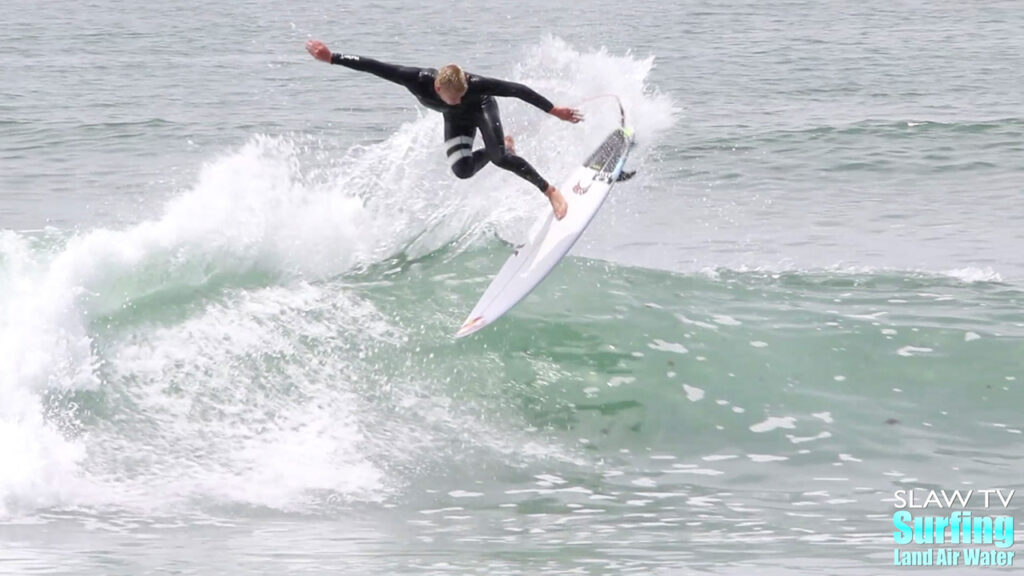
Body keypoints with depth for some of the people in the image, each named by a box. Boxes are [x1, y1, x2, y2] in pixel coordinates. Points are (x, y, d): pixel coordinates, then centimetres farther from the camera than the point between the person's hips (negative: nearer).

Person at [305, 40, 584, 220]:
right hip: (456, 120, 3)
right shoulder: (417, 80, -40)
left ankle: (550, 191, -14)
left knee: (499, 157, -27)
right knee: (462, 170, -15)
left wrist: (554, 110, -35)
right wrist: (331, 58, -38)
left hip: (482, 108, -3)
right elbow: (373, 66, -37)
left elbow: (517, 90, -36)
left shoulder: (473, 84, -43)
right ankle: (502, 146, 15)